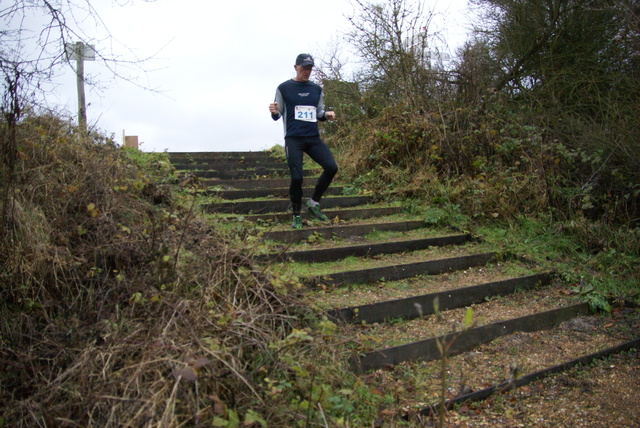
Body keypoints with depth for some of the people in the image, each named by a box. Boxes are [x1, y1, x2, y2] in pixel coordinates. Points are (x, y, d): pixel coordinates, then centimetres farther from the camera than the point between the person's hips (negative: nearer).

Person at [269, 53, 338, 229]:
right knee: (297, 178, -9)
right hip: (293, 139, -4)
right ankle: (296, 215, 12)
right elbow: (277, 116, 4)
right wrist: (274, 112, -19)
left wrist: (327, 115, -5)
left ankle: (314, 203, 5)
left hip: (314, 138, 4)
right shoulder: (284, 88, 3)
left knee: (331, 167, -14)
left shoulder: (316, 89, 13)